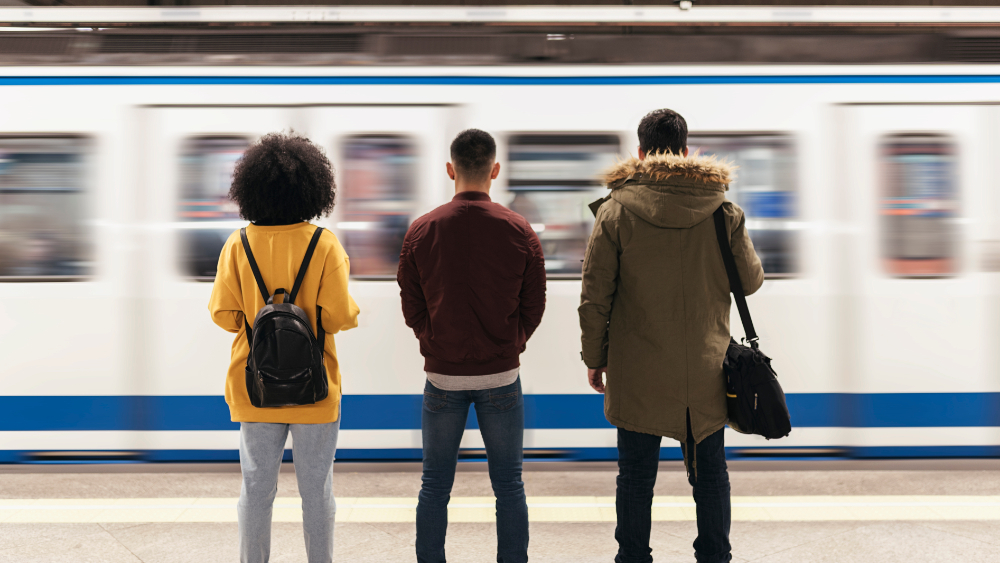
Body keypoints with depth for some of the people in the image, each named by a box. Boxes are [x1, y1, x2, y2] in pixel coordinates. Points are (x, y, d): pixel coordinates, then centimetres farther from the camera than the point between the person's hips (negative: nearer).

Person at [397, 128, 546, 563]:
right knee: (509, 486, 11)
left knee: (435, 487, 12)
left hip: (442, 376, 0)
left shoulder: (421, 231, -4)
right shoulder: (519, 231, -5)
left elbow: (411, 309, 1)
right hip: (502, 376, 0)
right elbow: (534, 308, 1)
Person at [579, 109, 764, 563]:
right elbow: (751, 280, 8)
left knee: (635, 476, 10)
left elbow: (594, 296, -6)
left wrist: (595, 357, 4)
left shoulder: (616, 210, -7)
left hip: (637, 373, -2)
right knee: (709, 474, 16)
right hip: (706, 371, 2)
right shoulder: (724, 209, -3)